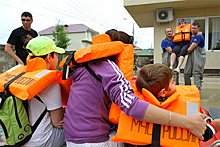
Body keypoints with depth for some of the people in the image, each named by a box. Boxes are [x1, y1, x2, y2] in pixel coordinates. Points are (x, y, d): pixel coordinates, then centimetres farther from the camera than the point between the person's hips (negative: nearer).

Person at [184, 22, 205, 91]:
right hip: (191, 57, 9)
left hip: (198, 58, -8)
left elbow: (190, 49, -15)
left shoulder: (199, 36, -10)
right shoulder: (192, 37, 18)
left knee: (197, 75, -8)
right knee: (186, 74, 6)